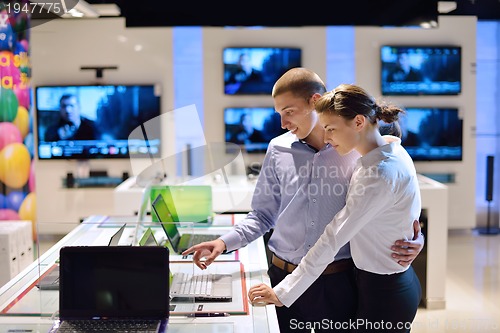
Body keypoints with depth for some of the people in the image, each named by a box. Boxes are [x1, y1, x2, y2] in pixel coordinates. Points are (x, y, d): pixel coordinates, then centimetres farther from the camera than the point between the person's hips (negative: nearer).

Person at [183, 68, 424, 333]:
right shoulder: (278, 150, 1)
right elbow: (263, 214, 7)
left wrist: (414, 242, -16)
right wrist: (225, 242, -6)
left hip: (337, 281, -2)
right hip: (284, 276, 2)